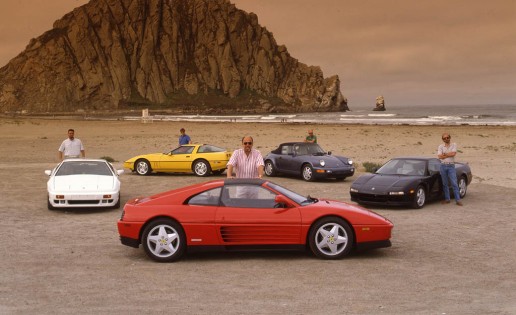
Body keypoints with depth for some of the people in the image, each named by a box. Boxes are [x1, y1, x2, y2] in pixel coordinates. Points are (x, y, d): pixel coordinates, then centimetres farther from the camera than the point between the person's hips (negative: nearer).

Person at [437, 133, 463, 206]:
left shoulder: (454, 145, 4)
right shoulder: (440, 146, 6)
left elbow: (453, 153, -13)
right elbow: (440, 156, -8)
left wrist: (445, 154, -7)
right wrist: (449, 155, -7)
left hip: (451, 166, -2)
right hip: (443, 166, 2)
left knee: (454, 183, -5)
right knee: (445, 184, 7)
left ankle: (458, 200, -5)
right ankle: (447, 199, 16)